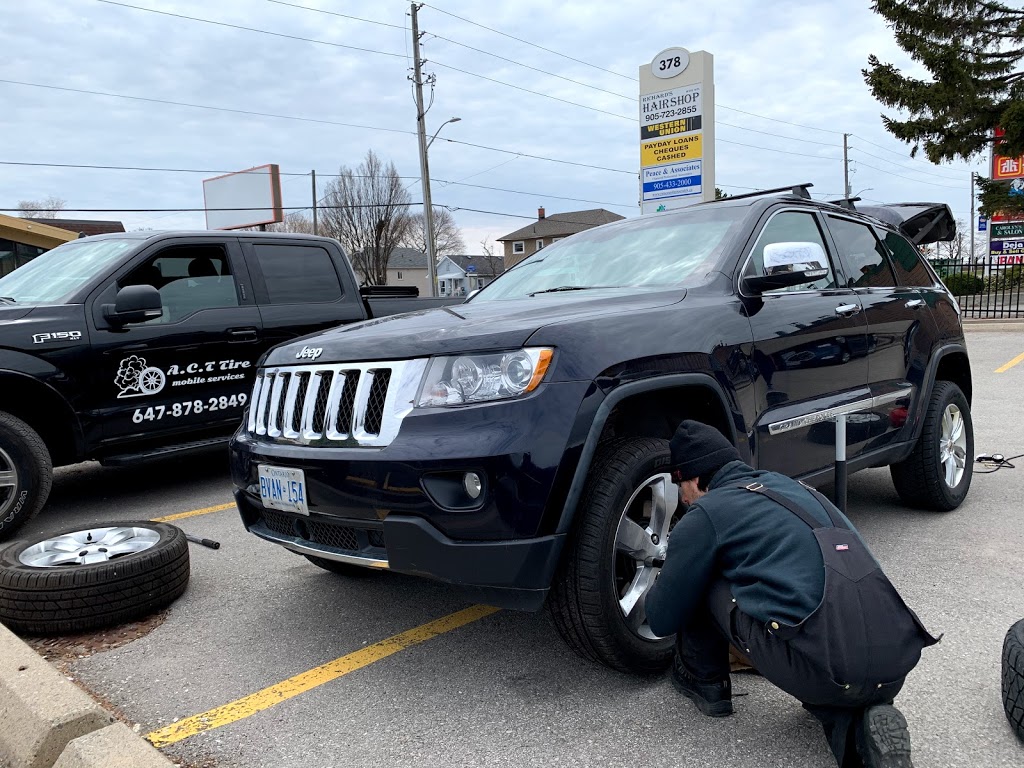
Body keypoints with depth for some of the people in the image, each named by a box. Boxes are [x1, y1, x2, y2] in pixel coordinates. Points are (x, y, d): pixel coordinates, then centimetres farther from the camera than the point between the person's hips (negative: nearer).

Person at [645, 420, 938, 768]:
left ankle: (705, 682, 29)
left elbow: (661, 620, 13)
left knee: (699, 583, 11)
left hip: (818, 667, -7)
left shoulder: (705, 514, 4)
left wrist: (660, 587, 36)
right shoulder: (792, 486, 25)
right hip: (896, 667, 7)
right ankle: (859, 726, 10)